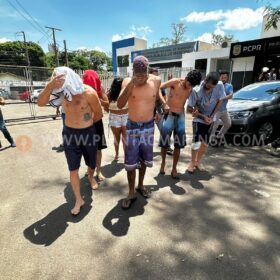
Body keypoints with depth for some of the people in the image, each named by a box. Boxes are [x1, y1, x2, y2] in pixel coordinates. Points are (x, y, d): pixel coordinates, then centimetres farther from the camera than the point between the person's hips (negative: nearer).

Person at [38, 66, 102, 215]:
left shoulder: (88, 93, -20)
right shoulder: (61, 91, -10)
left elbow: (99, 114, -7)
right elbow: (40, 103, -22)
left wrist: (85, 124, 8)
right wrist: (50, 86, -40)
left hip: (88, 132, -1)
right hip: (69, 133, 2)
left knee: (92, 163, 19)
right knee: (73, 169, 4)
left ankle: (90, 176, 55)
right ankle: (78, 200, 22)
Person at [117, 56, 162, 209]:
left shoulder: (156, 80, -6)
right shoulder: (127, 81, -11)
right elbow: (120, 105, -25)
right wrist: (131, 84, -31)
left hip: (148, 126, 2)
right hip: (132, 127, -2)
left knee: (144, 159, 17)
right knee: (130, 163, 3)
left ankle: (140, 185, 40)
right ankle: (131, 193, 22)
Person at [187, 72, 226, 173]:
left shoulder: (220, 86, -19)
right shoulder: (196, 91, -26)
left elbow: (219, 101, -3)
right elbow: (189, 109, -18)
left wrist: (211, 116, -11)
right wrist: (203, 117, -20)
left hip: (210, 119, 4)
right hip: (198, 119, -3)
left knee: (205, 144, 9)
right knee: (196, 142, -11)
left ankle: (198, 162, 29)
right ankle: (192, 162, 13)